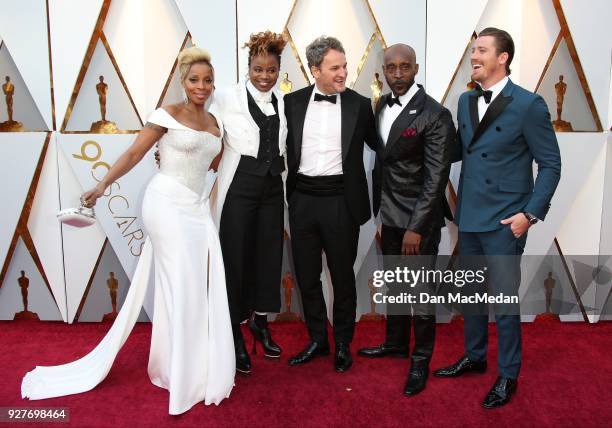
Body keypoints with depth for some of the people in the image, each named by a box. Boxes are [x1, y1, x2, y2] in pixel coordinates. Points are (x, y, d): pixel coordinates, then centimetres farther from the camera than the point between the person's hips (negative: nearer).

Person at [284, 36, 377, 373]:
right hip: (303, 199, 2)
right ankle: (317, 339, 31)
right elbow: (289, 147, 9)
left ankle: (343, 344, 29)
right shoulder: (293, 102, 4)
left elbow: (377, 144, 8)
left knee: (343, 276, 10)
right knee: (306, 275, 12)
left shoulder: (359, 105, 0)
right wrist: (290, 188, 5)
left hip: (341, 201, -2)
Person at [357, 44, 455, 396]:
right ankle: (396, 343, 39)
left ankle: (421, 361, 23)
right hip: (390, 214, 7)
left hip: (419, 218, -7)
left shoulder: (434, 115, -15)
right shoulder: (382, 105, 6)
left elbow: (436, 178, -17)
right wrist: (379, 203, 7)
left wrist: (416, 227, -19)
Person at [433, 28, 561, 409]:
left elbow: (550, 164, -8)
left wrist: (531, 213, -14)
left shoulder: (528, 104, -10)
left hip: (504, 221, -6)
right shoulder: (466, 100, 8)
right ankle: (475, 357, 38)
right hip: (469, 217, 6)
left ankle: (508, 375, 24)